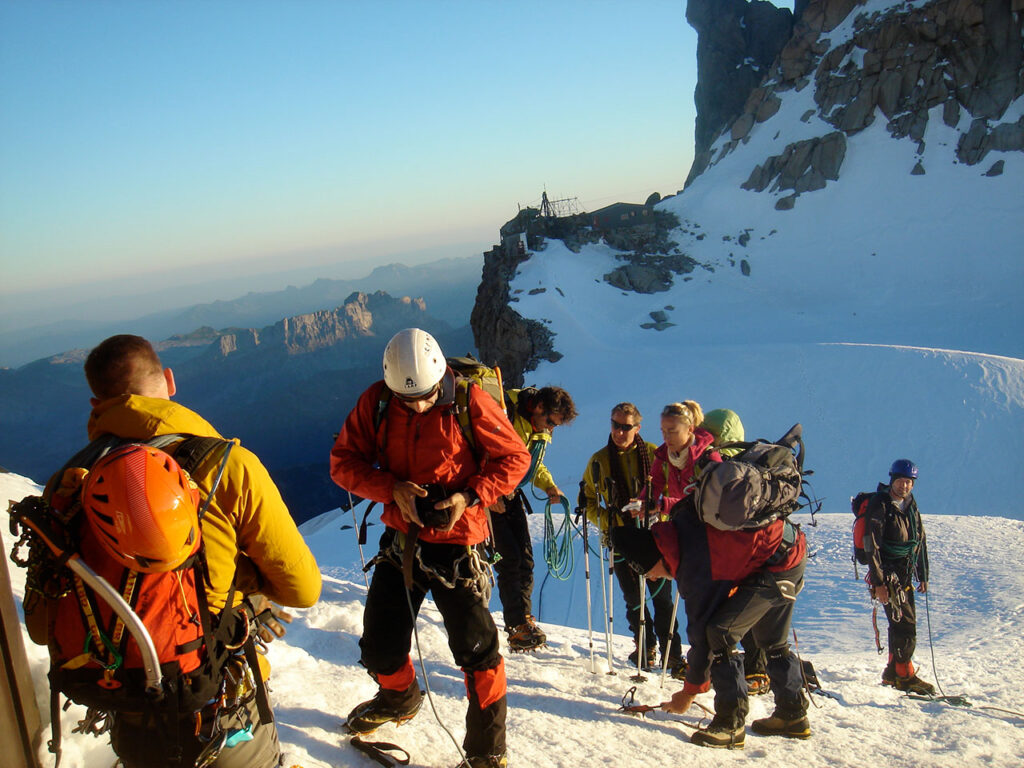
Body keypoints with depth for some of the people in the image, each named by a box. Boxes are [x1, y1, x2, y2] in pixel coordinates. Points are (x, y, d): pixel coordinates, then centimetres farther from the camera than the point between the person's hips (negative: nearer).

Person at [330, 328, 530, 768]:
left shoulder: (470, 402, -14)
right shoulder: (375, 403, -6)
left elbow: (514, 457, -6)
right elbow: (344, 462, -3)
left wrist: (469, 496, -20)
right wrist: (392, 487, -19)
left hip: (457, 542, -4)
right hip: (401, 539, 4)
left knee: (475, 648, -1)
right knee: (379, 644, 15)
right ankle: (399, 698, 49)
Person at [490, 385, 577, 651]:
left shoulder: (541, 431, 6)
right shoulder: (506, 414, -21)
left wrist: (549, 486, 2)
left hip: (511, 494, 8)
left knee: (524, 559, 3)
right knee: (509, 558, -12)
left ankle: (523, 619, 9)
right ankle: (518, 623, -6)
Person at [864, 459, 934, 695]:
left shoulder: (911, 507, 10)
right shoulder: (880, 506, -13)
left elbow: (920, 542, 19)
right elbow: (871, 546, -17)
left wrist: (923, 576, 16)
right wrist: (878, 583, -20)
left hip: (905, 574, 8)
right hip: (887, 573, -8)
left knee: (905, 623, 11)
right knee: (905, 623, -11)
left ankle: (894, 673, 23)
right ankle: (904, 675, 0)